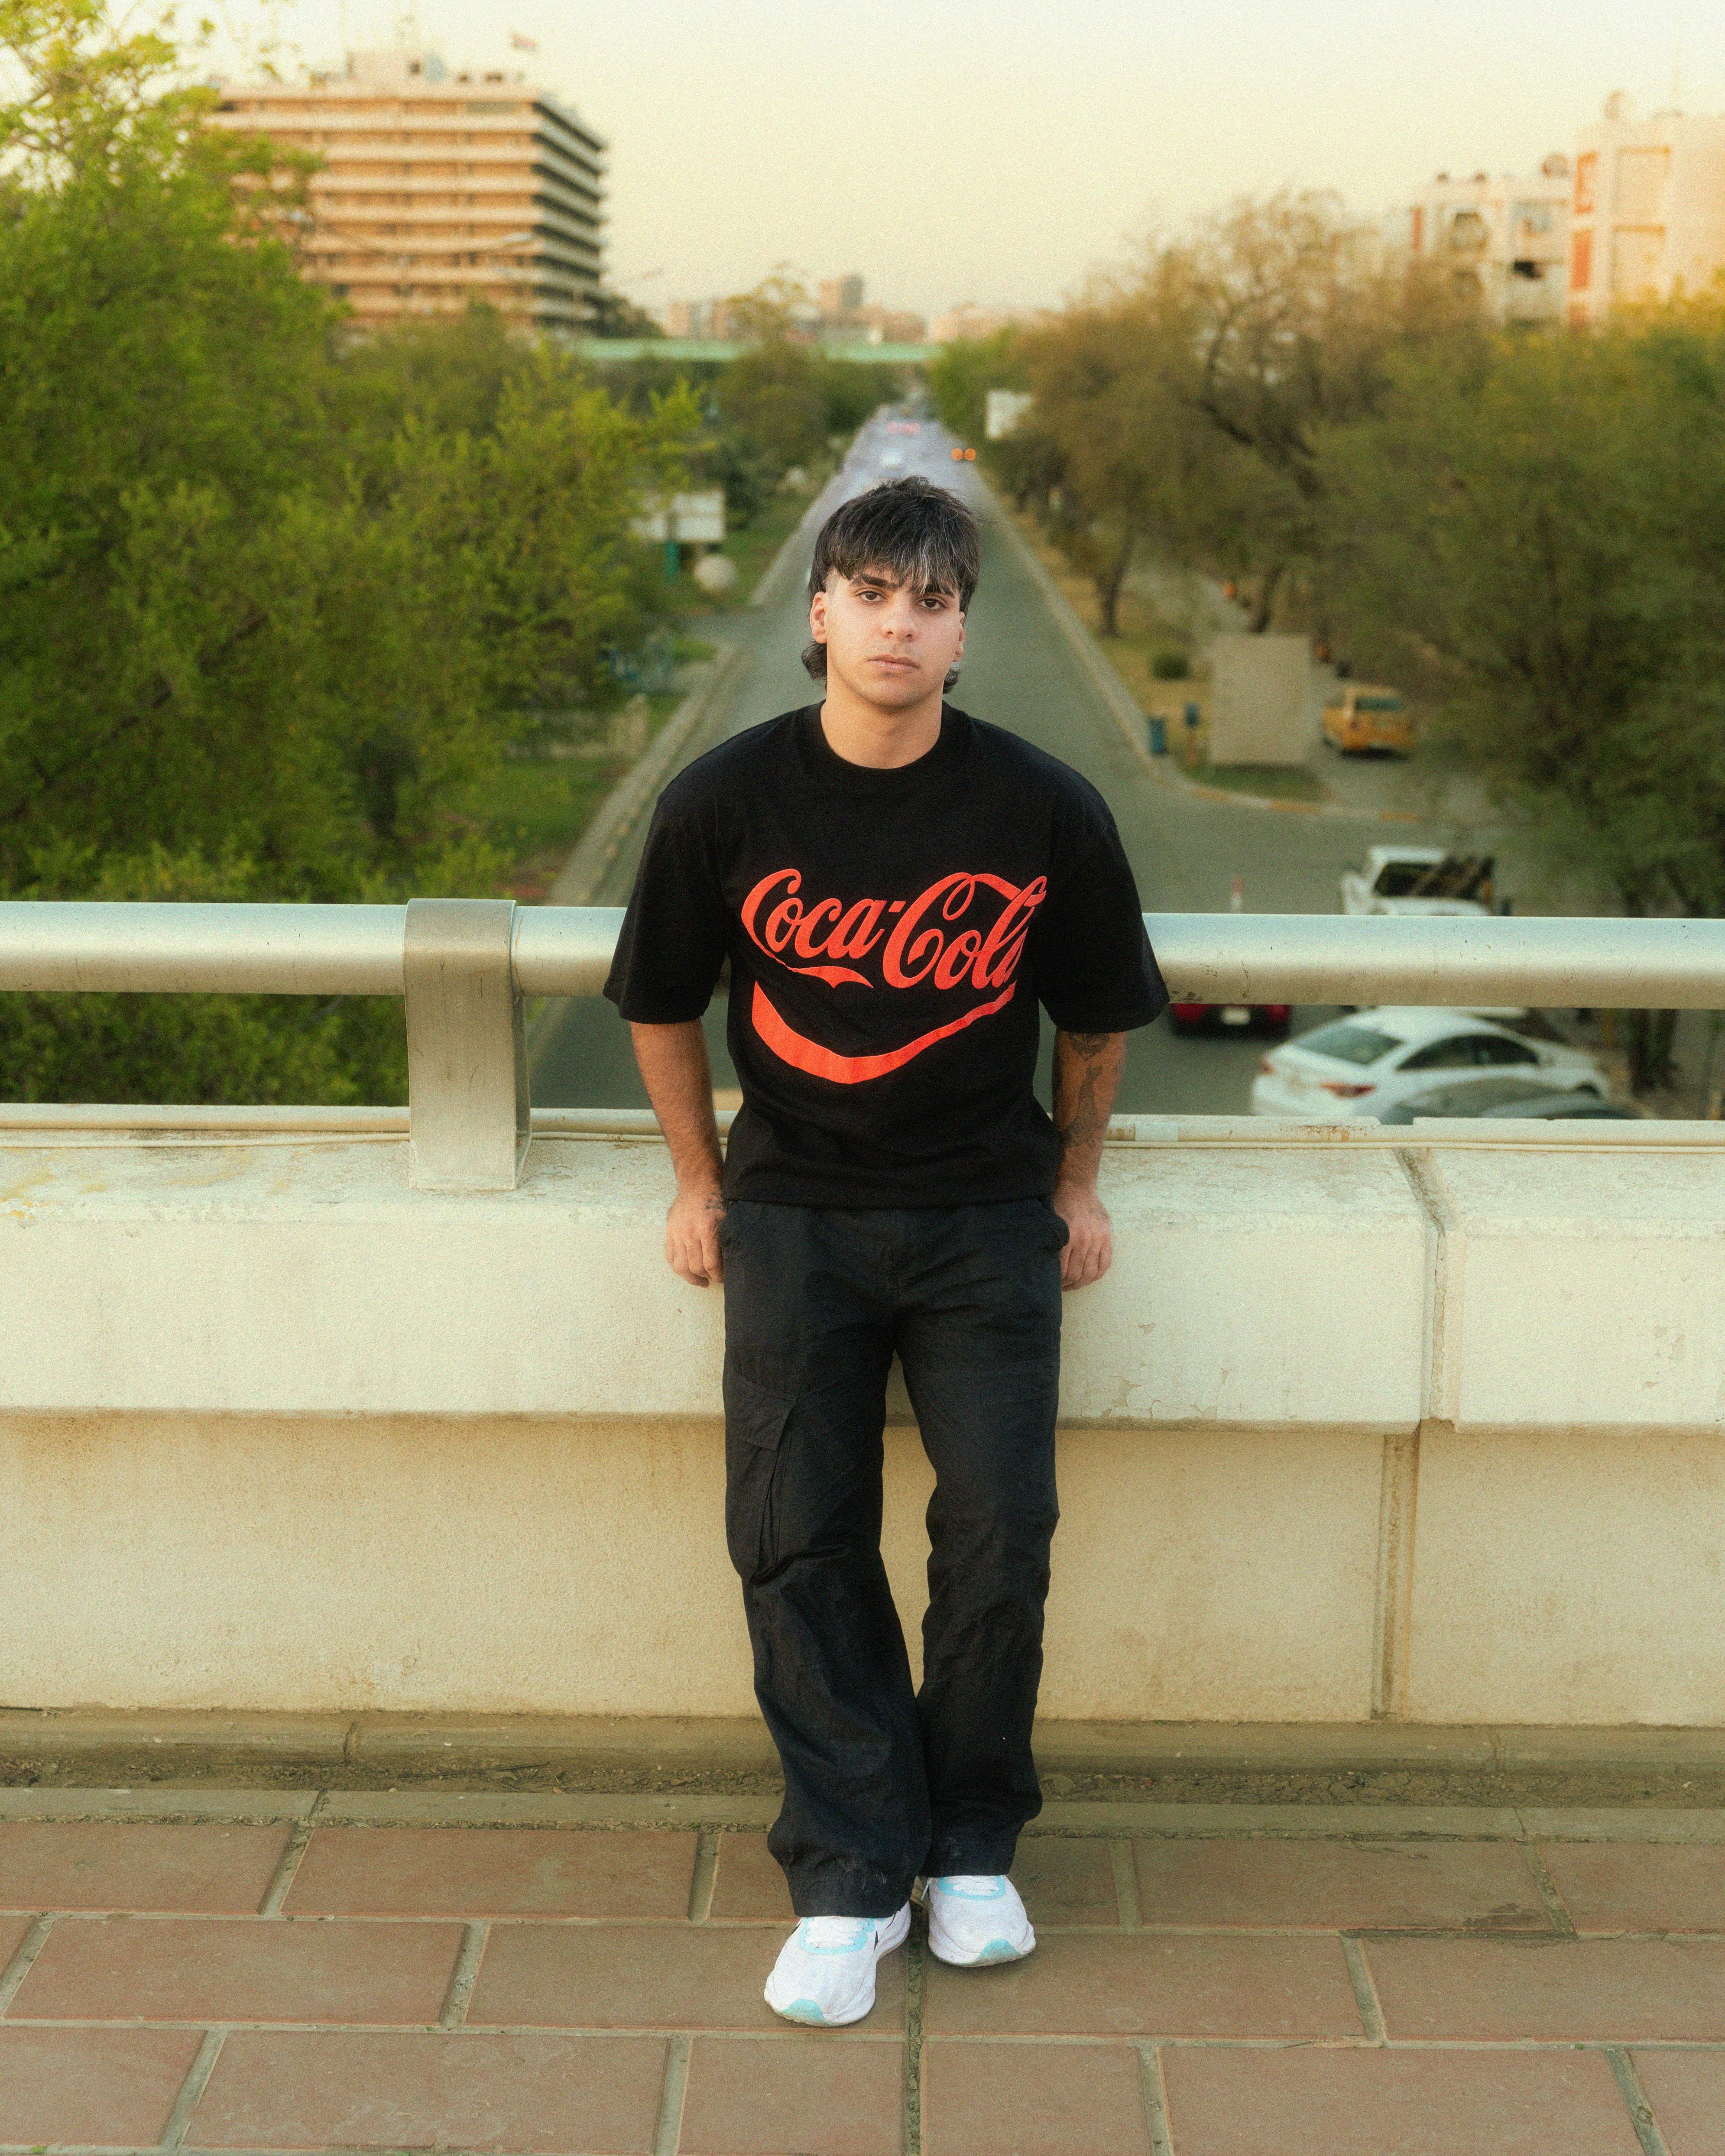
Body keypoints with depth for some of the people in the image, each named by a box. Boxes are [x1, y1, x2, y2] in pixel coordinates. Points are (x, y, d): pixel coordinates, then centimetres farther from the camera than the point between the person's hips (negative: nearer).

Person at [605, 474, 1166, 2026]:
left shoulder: (1046, 810, -10)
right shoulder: (723, 804, -9)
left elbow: (1099, 1018, 6)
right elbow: (663, 1007, 7)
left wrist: (1077, 1180, 12)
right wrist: (700, 1184, 11)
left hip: (985, 1214, 0)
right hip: (794, 1211, 1)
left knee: (1000, 1531, -5)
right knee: (798, 1541, -3)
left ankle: (972, 1847, 17)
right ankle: (851, 1876, 9)